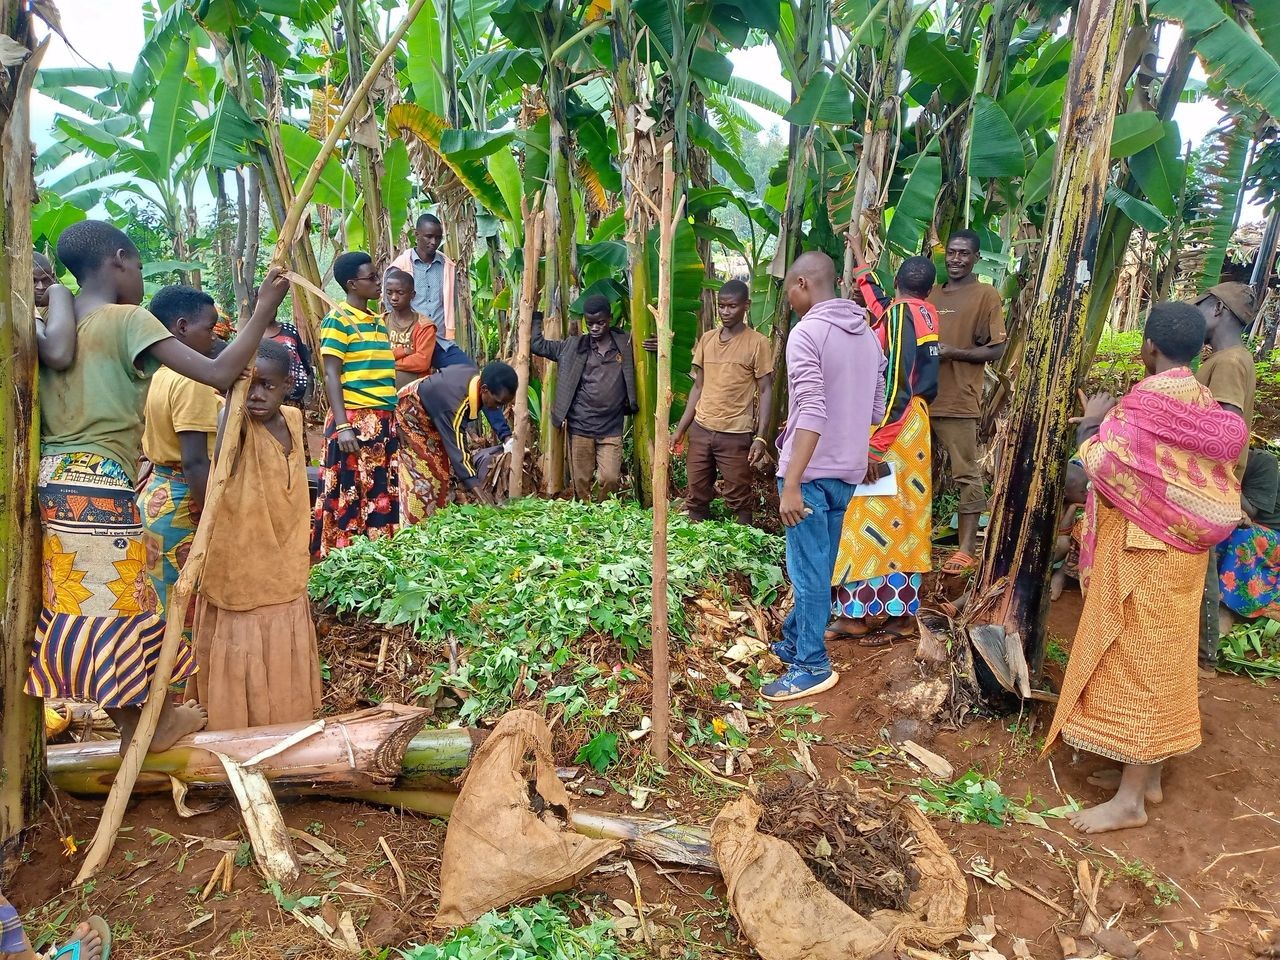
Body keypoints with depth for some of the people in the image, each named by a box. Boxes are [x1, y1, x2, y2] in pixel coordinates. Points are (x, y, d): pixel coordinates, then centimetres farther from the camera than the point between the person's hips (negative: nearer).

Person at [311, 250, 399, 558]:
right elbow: (331, 376, -10)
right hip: (355, 420, -7)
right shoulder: (337, 320, -6)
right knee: (348, 496, -2)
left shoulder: (379, 321, 15)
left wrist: (395, 419, 15)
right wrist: (342, 425, -18)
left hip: (385, 421, 7)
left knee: (382, 494, 10)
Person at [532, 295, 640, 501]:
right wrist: (535, 315, 5)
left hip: (611, 430, -1)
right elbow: (538, 345, 10)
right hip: (580, 428, 1)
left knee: (611, 479, -8)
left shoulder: (626, 343, 2)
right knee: (581, 482, 5)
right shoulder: (573, 346, 4)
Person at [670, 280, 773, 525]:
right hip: (700, 430, 5)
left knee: (739, 499, 3)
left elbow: (765, 392, -5)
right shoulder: (706, 339, 10)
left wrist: (761, 437, -14)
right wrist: (680, 429, 10)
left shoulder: (758, 343, -4)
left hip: (736, 434, -5)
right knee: (696, 496, 10)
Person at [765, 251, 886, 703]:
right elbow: (876, 410, 13)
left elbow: (811, 412, -24)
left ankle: (812, 666, 11)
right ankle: (795, 640, 32)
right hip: (848, 471, 8)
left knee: (808, 569, 2)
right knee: (818, 566, 18)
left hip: (812, 472, -8)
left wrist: (791, 483, -27)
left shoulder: (807, 332, -15)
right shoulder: (867, 335, 10)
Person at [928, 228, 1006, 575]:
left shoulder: (987, 295, 0)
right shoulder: (931, 294, 16)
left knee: (967, 475, -1)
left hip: (959, 401, -6)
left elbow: (997, 350, -5)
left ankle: (967, 548, 4)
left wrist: (953, 352, -16)